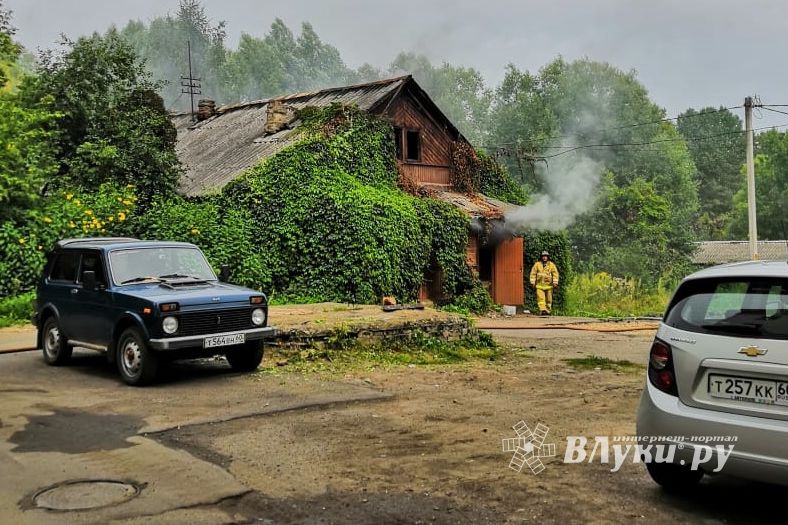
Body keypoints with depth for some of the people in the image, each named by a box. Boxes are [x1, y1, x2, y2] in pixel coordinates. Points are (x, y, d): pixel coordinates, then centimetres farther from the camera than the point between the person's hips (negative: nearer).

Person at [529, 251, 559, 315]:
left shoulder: (551, 265, 5)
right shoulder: (537, 264, 4)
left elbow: (555, 274, 3)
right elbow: (533, 274, 6)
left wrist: (555, 283, -6)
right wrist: (533, 282, 0)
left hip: (548, 285, 1)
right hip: (539, 285, -1)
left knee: (548, 299, 6)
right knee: (540, 298, -15)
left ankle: (548, 311, 15)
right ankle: (542, 310, -24)